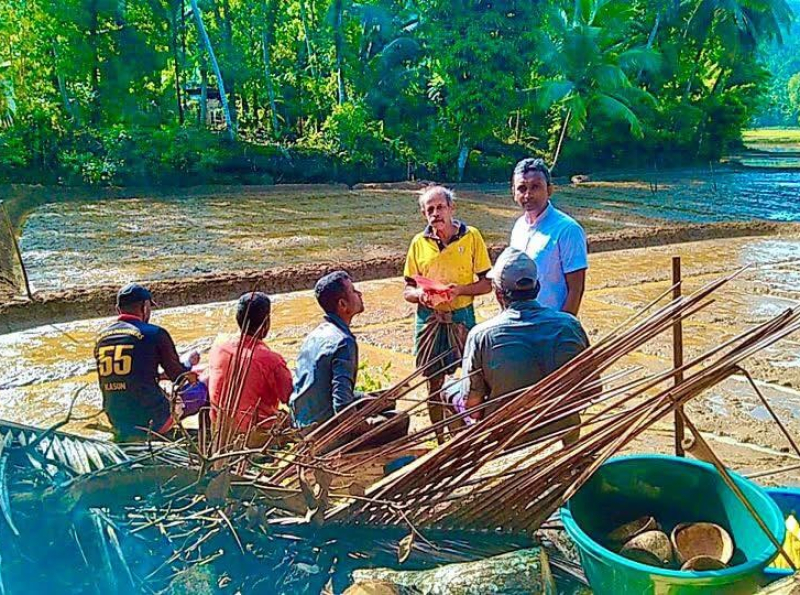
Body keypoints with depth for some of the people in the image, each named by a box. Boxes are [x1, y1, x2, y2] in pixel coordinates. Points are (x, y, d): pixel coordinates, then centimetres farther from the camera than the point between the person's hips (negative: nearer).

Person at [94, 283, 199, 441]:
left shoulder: (101, 337, 6)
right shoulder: (154, 333, -10)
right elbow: (179, 376, -1)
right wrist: (189, 364, 21)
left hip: (118, 425, 6)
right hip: (152, 421, -6)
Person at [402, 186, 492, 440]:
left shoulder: (471, 237, -3)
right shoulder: (419, 242, 3)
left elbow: (487, 283, -3)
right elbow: (407, 289, 7)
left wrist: (460, 290, -20)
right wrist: (419, 294, -15)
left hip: (462, 317, -2)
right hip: (429, 319, 2)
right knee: (434, 383, 10)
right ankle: (441, 440, 25)